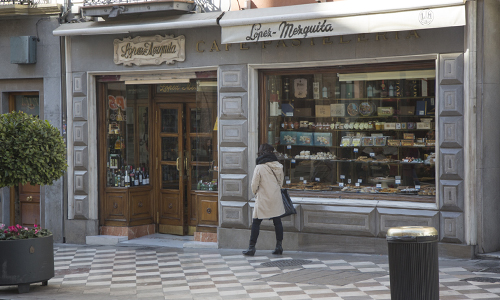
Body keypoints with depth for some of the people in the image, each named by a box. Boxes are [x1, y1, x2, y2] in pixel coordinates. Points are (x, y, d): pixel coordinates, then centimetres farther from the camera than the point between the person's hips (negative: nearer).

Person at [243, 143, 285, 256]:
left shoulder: (259, 167, -14)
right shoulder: (278, 166, 1)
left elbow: (254, 185, -10)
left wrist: (255, 192, 11)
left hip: (263, 200, -5)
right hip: (276, 198, 5)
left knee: (256, 223, 2)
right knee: (277, 221, 11)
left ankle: (251, 247, 2)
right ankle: (279, 246, 14)